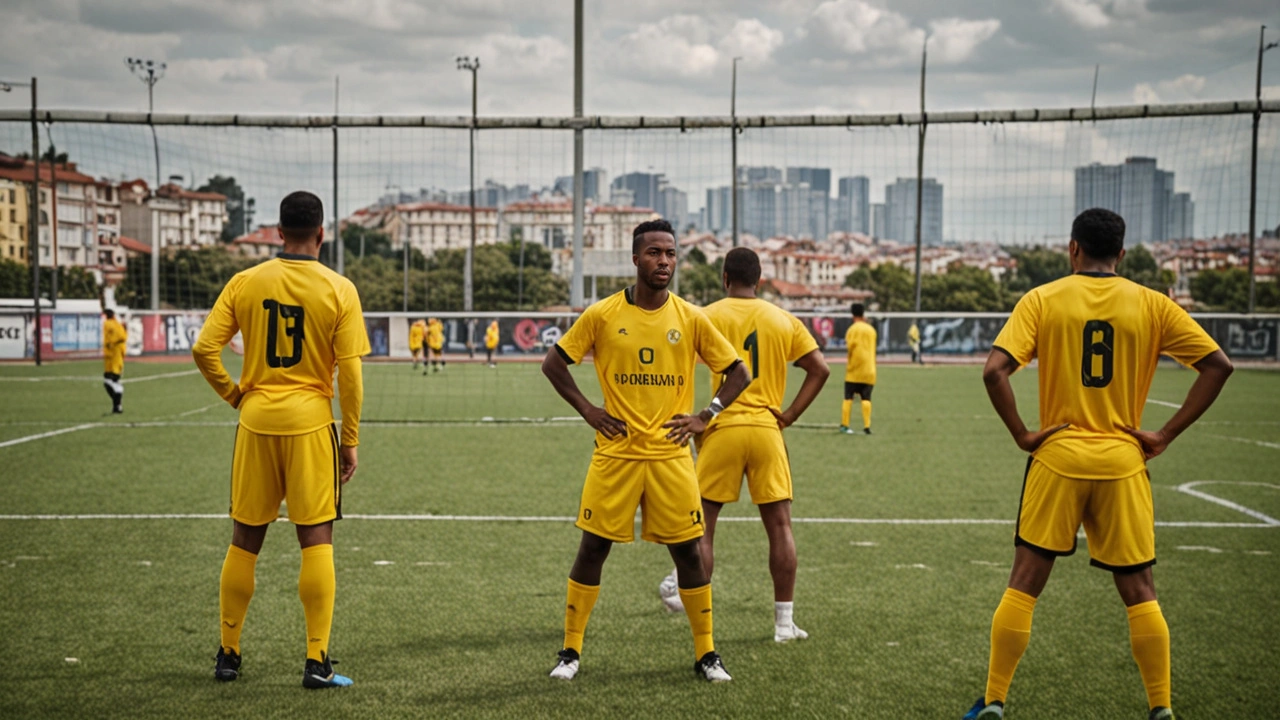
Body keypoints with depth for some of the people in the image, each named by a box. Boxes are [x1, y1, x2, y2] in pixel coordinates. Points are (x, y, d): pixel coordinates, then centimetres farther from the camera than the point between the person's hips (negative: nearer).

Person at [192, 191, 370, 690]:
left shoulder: (245, 283, 1)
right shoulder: (339, 289, -4)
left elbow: (204, 349, -3)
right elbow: (349, 373, -6)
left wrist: (234, 394, 12)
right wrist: (350, 440, 1)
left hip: (256, 422, 2)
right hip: (311, 423, -2)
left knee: (244, 540, 12)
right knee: (316, 540, 2)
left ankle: (228, 655, 21)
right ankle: (317, 663, 1)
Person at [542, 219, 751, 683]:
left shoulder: (691, 318, 1)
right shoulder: (602, 315, -3)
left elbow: (738, 373, 9)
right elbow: (553, 364, 6)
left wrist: (705, 416, -2)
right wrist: (587, 410, -2)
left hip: (671, 456, 1)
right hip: (614, 454, -1)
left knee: (688, 552, 3)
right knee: (592, 548, 2)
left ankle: (706, 654, 16)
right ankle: (571, 651, 15)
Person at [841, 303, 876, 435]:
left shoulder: (853, 329, -4)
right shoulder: (871, 329, 9)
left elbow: (850, 345, -12)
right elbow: (873, 348, 15)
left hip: (854, 370, -3)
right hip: (869, 370, 3)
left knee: (848, 398, 4)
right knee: (866, 398, 0)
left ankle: (844, 425, 3)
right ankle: (867, 425, -9)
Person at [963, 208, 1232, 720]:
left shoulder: (1042, 300, -2)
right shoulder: (1151, 305, 2)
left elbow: (994, 370, -14)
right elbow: (1217, 365, -2)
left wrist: (1021, 434, -5)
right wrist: (1166, 434, -2)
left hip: (1057, 458, -1)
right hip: (1123, 462, 1)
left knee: (1024, 585, 7)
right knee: (1139, 591, 11)